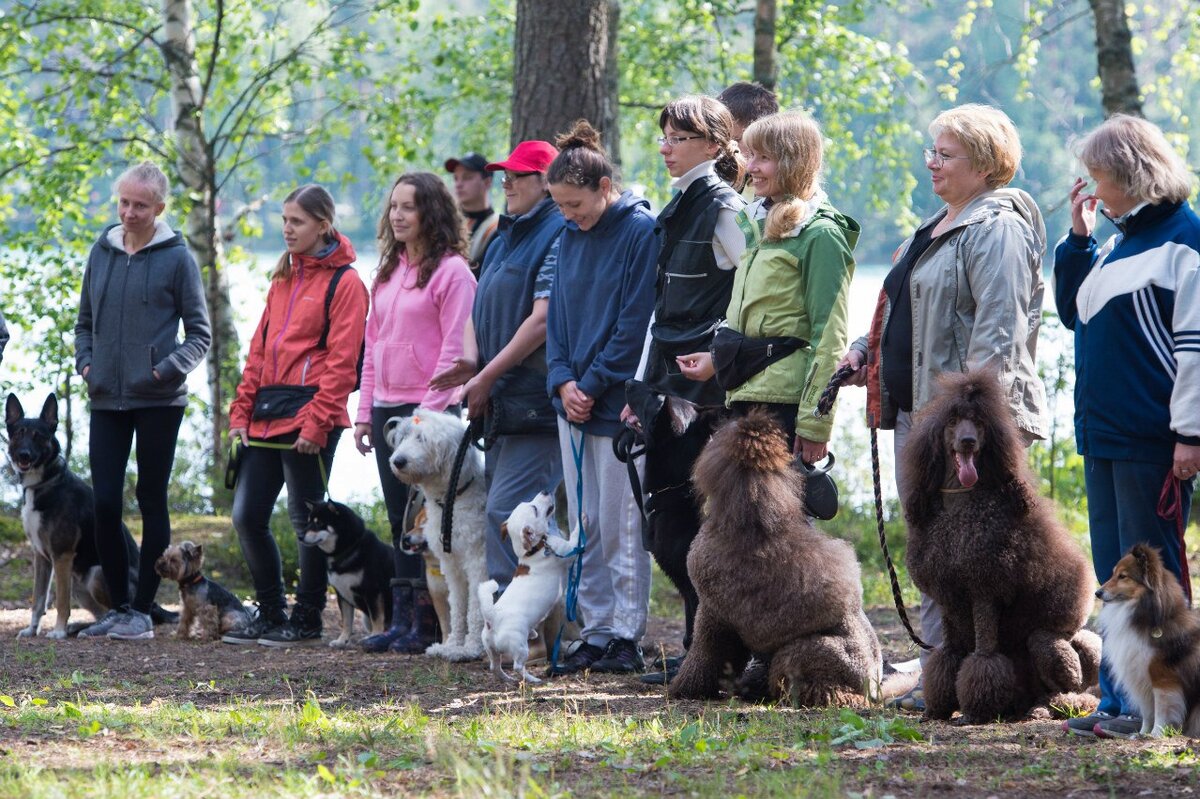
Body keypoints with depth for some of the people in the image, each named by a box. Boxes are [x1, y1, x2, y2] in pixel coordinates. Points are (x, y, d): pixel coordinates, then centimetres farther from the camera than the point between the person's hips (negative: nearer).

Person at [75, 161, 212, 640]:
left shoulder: (176, 258, -3)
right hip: (106, 401, 4)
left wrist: (171, 367, -14)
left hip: (158, 402, -4)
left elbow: (200, 333, 1)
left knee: (152, 502, 2)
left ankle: (143, 610, 7)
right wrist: (85, 362, 3)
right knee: (104, 504, 0)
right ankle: (118, 606, 12)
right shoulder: (101, 253, 9)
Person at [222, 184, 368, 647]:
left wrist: (315, 421, -17)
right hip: (266, 416, 8)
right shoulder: (284, 278, 18)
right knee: (246, 515, 5)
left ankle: (307, 619, 10)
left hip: (309, 415, -8)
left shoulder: (344, 282, -5)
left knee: (306, 520, -1)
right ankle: (271, 614, 17)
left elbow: (340, 361, -11)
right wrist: (242, 411, 10)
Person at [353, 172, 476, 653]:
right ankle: (401, 618, 13)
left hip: (429, 409, -8)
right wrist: (365, 411, 12)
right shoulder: (388, 272, 16)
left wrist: (430, 409, -18)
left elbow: (454, 349, -13)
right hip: (386, 408, 8)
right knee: (399, 518, 9)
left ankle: (427, 625, -3)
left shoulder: (451, 271, -8)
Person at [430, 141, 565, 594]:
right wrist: (471, 361, 1)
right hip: (500, 404, 10)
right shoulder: (503, 241, 21)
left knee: (507, 510, -15)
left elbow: (543, 318, -17)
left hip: (536, 400, -10)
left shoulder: (559, 236, -9)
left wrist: (488, 376, -15)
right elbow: (478, 312, 23)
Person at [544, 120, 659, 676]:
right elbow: (557, 314, 14)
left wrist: (593, 384, -11)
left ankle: (626, 636, 0)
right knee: (585, 526, 8)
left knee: (620, 524, -4)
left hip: (618, 401, -7)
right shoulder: (570, 237, 13)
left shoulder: (641, 232, -10)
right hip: (574, 400, 7)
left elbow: (636, 322, -12)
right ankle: (596, 631, 13)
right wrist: (562, 381, -1)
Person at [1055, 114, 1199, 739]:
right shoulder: (1119, 242, 16)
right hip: (1103, 433, 9)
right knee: (1114, 571, 10)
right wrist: (1077, 239, 13)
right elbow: (1072, 312, 25)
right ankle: (1118, 701, 15)